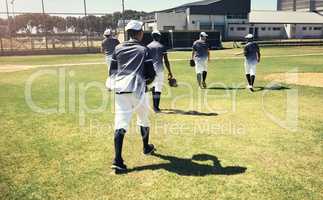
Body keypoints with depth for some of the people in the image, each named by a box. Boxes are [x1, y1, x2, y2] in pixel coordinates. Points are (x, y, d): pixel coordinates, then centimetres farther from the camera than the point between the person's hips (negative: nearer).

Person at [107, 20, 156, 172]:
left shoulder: (118, 48, 12)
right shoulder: (144, 50, 4)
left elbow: (112, 71, 13)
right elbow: (151, 74, 1)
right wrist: (146, 82, 22)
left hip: (120, 89, 2)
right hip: (138, 89, -2)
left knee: (120, 123, -4)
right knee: (143, 119, 20)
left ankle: (117, 160, -13)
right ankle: (146, 148, 38)